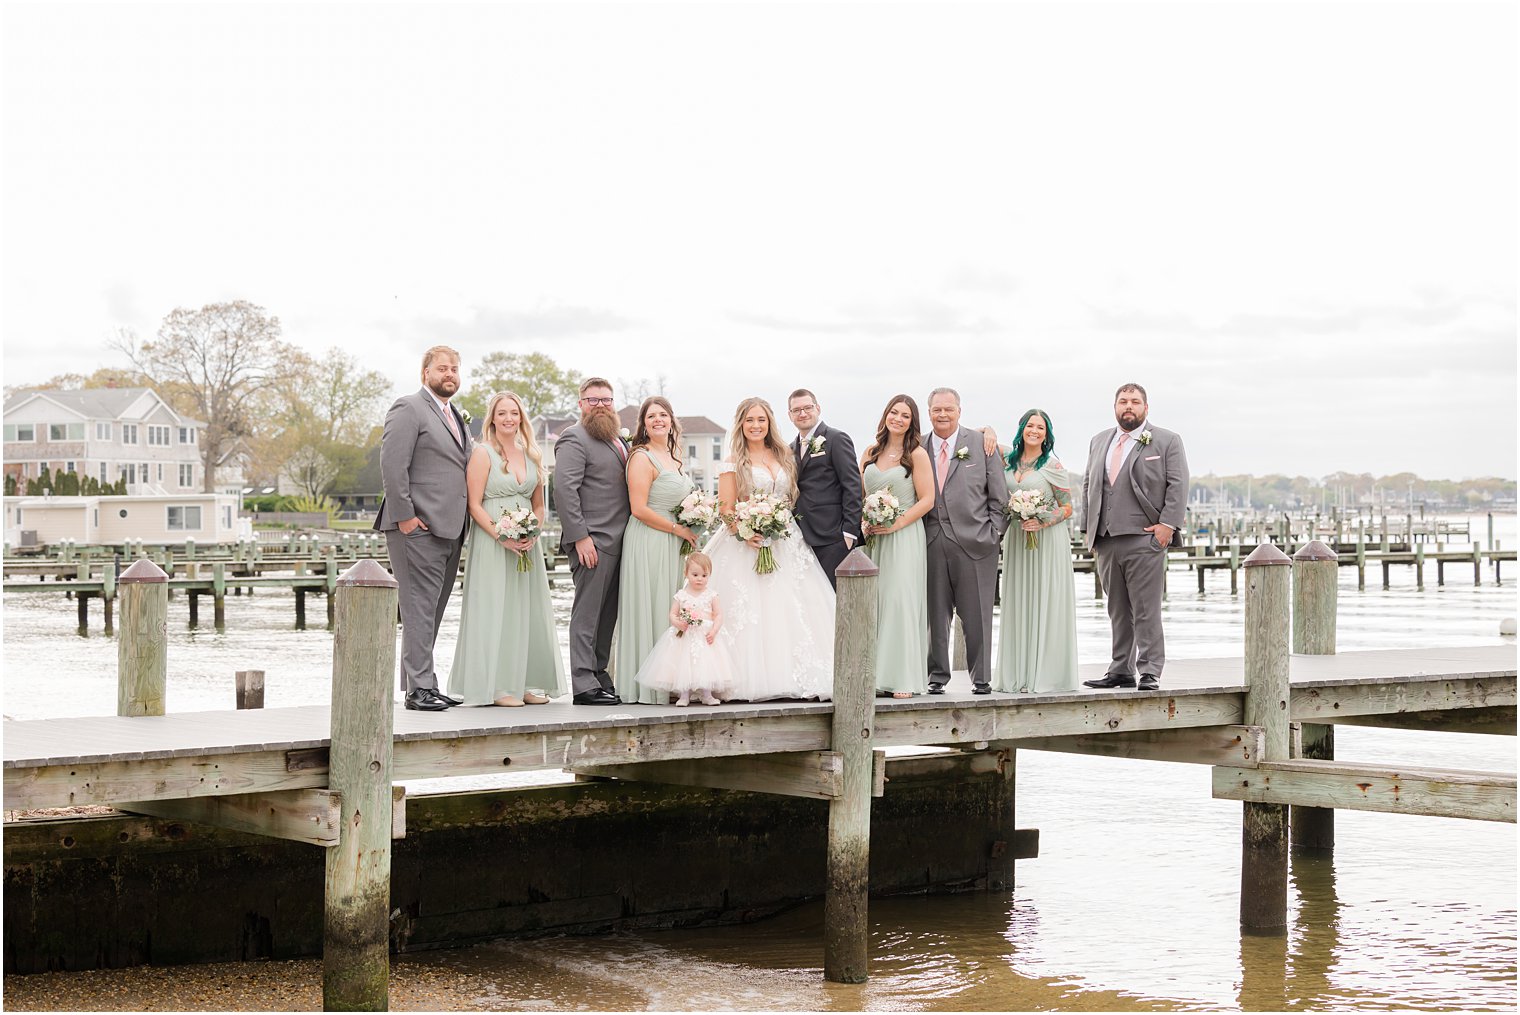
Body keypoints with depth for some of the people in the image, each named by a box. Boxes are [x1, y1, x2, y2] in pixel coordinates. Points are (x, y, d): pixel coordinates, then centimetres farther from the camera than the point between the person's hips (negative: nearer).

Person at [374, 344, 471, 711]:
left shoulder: (458, 419, 22)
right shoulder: (409, 409, -5)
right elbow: (392, 466, -13)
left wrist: (462, 527, 15)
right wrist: (405, 516, -17)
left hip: (449, 530, 9)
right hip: (418, 530, -9)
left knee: (432, 612, 10)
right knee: (420, 609, -9)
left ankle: (421, 685, 14)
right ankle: (420, 687, -8)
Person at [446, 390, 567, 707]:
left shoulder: (532, 455, 13)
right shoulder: (483, 453, -4)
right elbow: (474, 505, -9)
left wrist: (532, 535, -3)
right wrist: (503, 537, -18)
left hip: (527, 545, 6)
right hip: (492, 543, -6)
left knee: (527, 610, 6)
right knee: (495, 609, -6)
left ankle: (523, 683, 11)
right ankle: (495, 686, -3)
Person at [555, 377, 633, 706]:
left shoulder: (617, 440, 21)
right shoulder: (574, 439, -7)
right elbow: (564, 489, -15)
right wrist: (580, 537, -20)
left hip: (618, 541, 8)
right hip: (592, 541, -8)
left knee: (608, 614, 11)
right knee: (587, 613, -7)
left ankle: (600, 675, 17)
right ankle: (584, 685, -7)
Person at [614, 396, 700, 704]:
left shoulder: (673, 456, 16)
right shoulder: (642, 457, -11)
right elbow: (639, 509, -18)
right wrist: (679, 529, -12)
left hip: (672, 545, 9)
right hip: (648, 543, -9)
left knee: (669, 613, 9)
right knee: (648, 611, -5)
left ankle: (666, 683, 13)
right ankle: (646, 686, -1)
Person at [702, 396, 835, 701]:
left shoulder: (784, 458, 15)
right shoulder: (733, 464, 3)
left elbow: (794, 499, 17)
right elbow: (726, 509, -3)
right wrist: (745, 532, -20)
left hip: (786, 545, 4)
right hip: (747, 544, -4)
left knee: (792, 612, -5)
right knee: (749, 613, -12)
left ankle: (796, 678, -3)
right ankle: (754, 680, -12)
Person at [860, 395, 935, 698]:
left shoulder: (917, 454, -2)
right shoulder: (870, 453, 13)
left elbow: (927, 499, -6)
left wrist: (896, 524, -13)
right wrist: (864, 522, -1)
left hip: (904, 537, -5)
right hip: (872, 538, 5)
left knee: (901, 601, -11)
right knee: (871, 603, 1)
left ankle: (902, 678, -9)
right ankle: (875, 675, 5)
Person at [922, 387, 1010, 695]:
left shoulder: (982, 444, 5)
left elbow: (999, 496, 5)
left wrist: (993, 534, -2)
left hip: (973, 542, -2)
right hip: (932, 543, 2)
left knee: (977, 615, 1)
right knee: (935, 614, 4)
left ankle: (981, 678, 9)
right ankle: (937, 676, 13)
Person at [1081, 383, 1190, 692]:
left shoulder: (1166, 441, 4)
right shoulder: (1099, 442, 19)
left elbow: (1177, 486, -2)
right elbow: (1089, 487, 20)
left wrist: (1168, 524, -12)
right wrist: (1089, 529, 12)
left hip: (1144, 539, -5)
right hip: (1106, 540, 5)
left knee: (1146, 611, -6)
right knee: (1118, 611, 9)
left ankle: (1150, 673, -3)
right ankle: (1120, 671, 13)